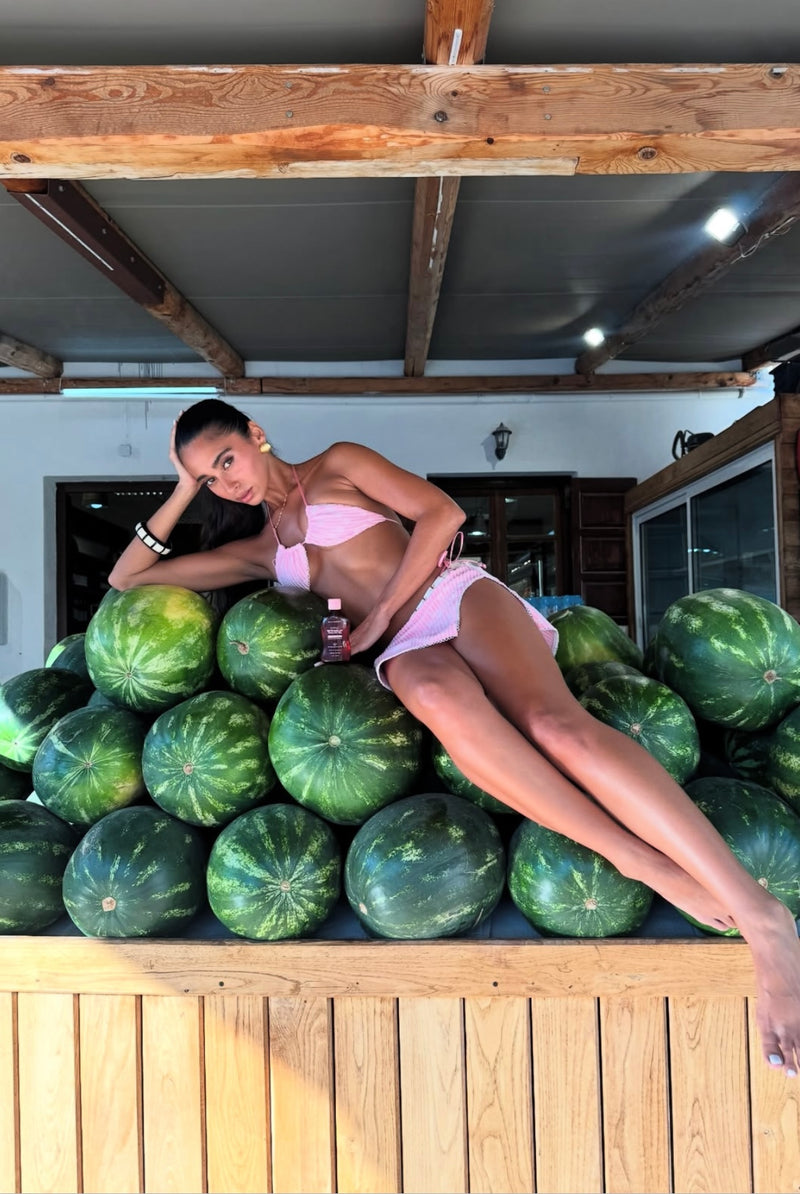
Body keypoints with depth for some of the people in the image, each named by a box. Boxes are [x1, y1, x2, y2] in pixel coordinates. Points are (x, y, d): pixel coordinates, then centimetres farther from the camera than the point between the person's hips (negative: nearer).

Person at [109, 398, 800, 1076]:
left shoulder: (336, 467, 14)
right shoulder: (256, 551, 25)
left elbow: (442, 513, 2)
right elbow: (129, 578, 26)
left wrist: (377, 617, -3)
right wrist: (184, 492, 20)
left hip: (455, 594, -2)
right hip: (405, 648, 2)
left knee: (553, 721, -33)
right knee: (436, 694, -39)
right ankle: (647, 864, -36)